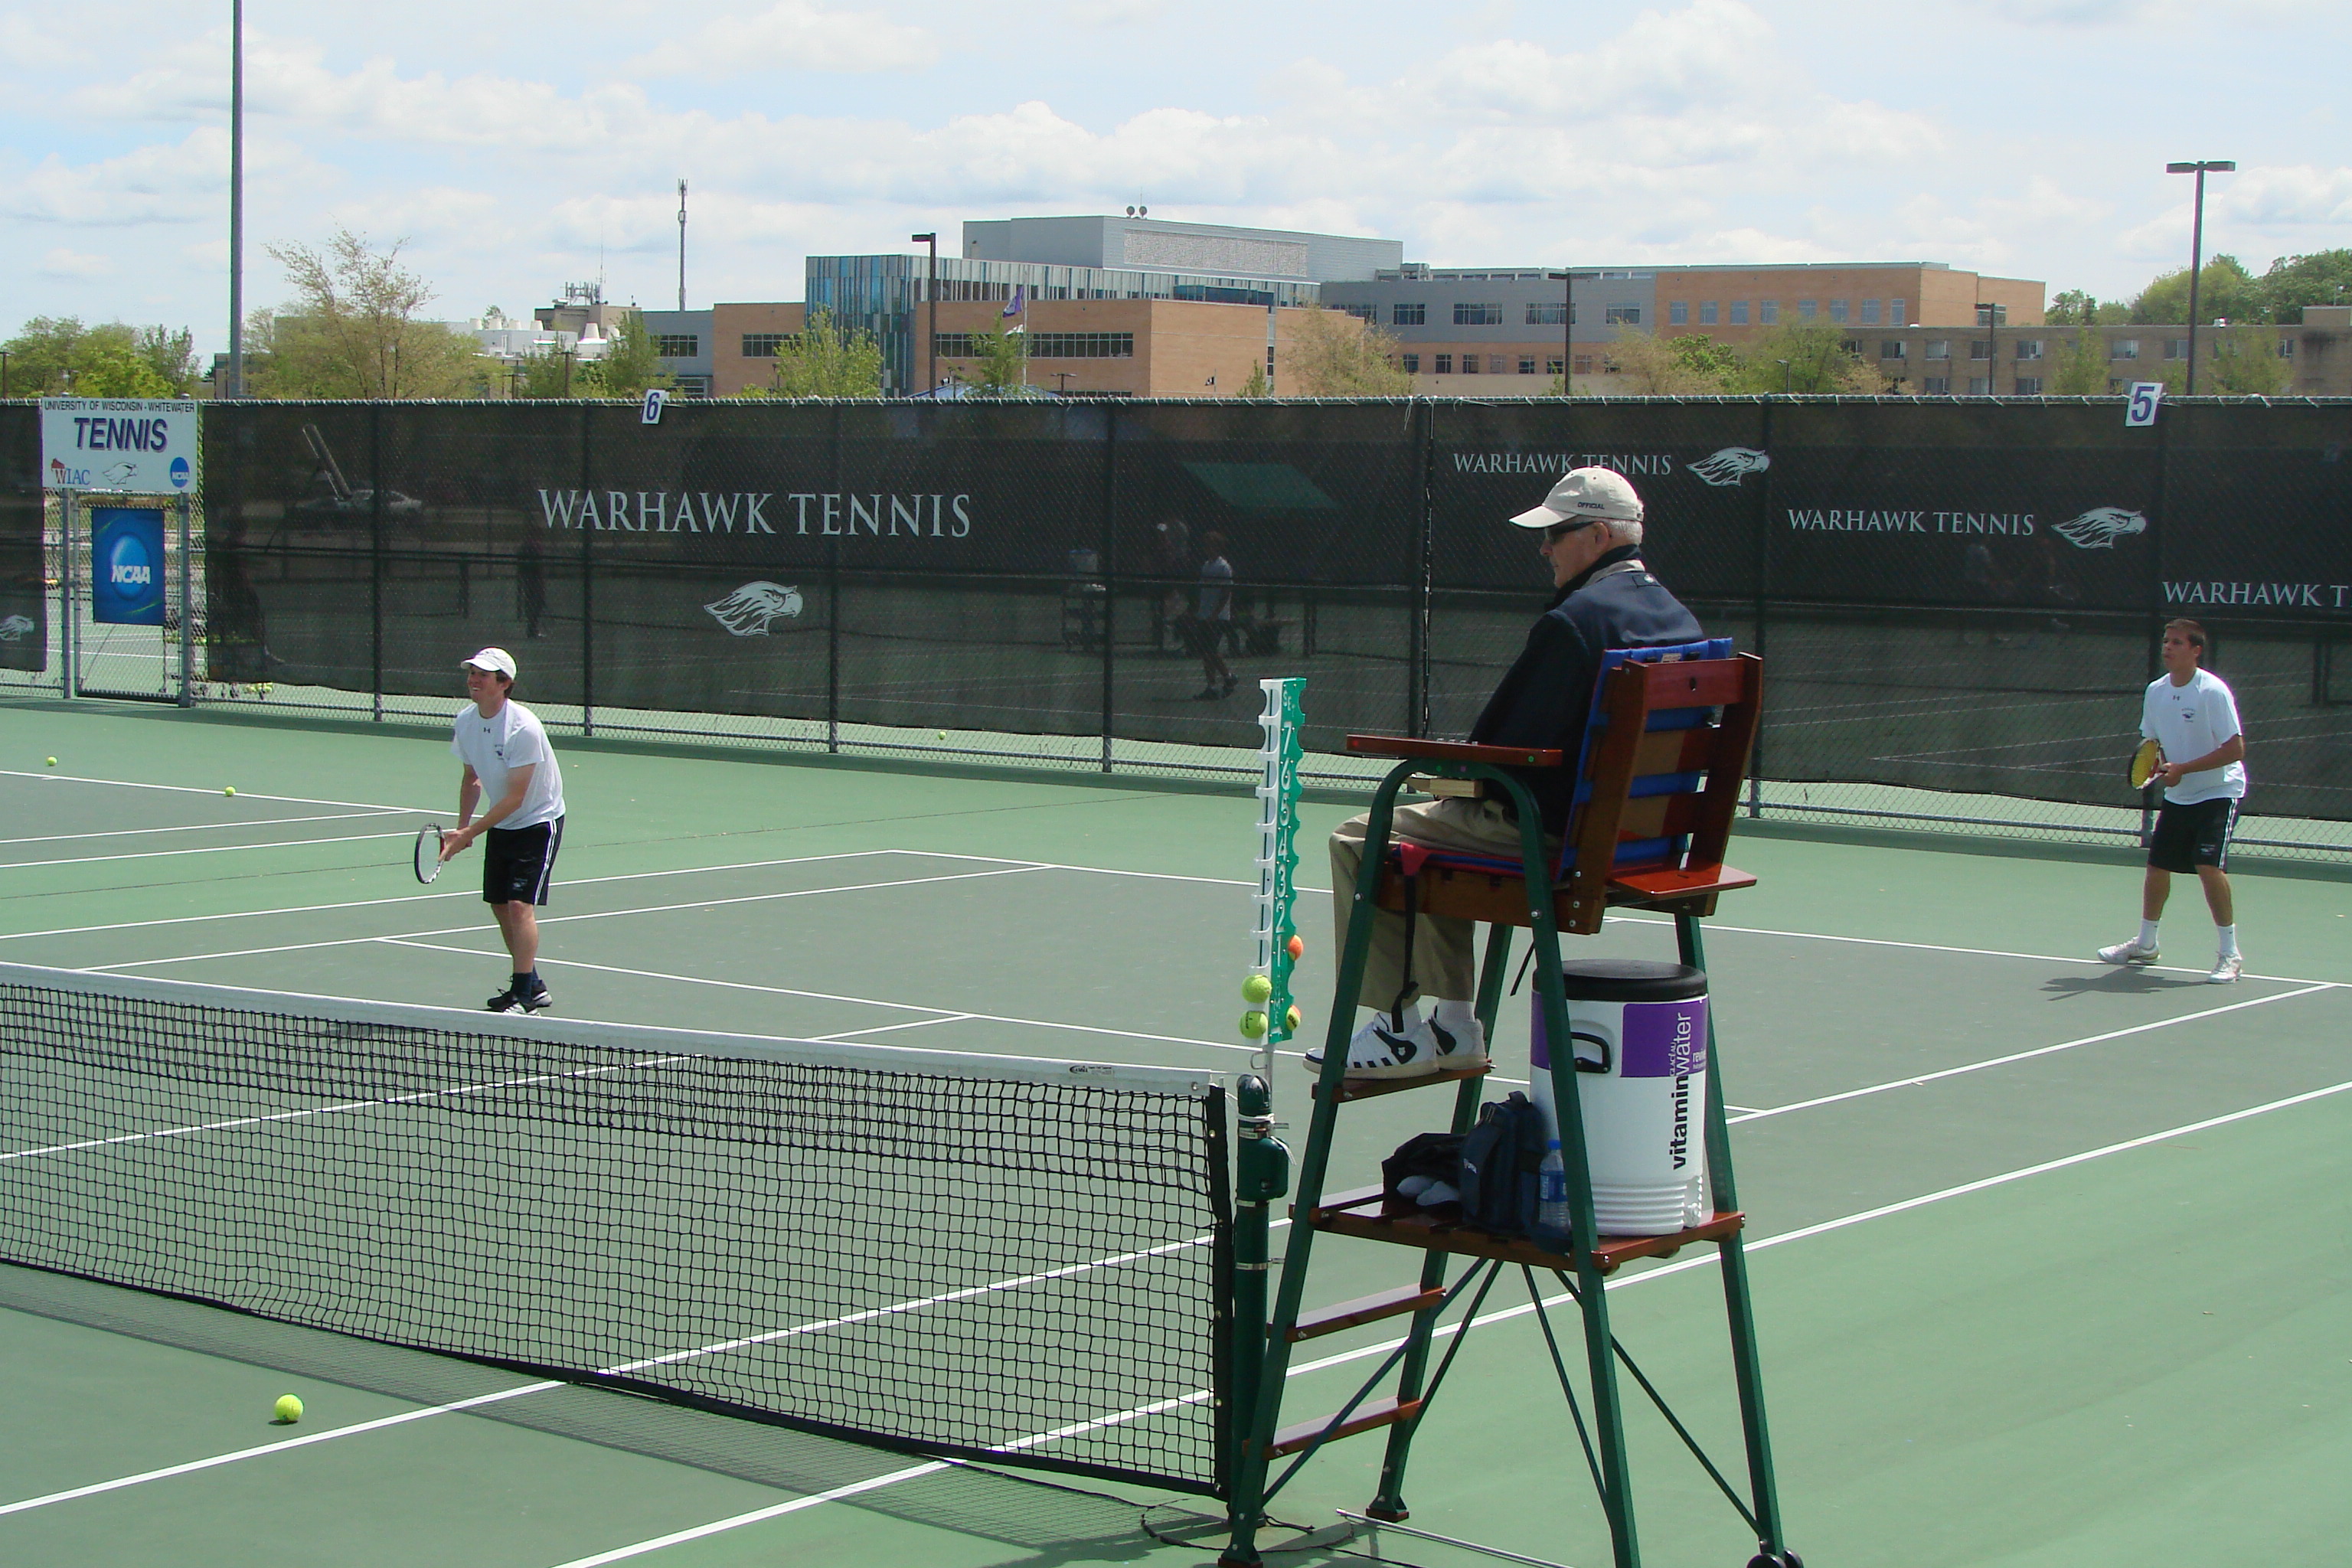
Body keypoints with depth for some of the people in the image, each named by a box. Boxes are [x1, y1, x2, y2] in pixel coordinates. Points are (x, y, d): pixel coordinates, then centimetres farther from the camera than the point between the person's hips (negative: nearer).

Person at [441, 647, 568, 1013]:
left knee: (520, 904, -16)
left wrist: (469, 834, -24)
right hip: (500, 827, 8)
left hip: (539, 822, -8)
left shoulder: (523, 728, -27)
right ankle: (533, 985, 23)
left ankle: (523, 997, -10)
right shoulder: (466, 720, -4)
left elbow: (515, 797, -25)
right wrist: (461, 827, 0)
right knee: (500, 906, 9)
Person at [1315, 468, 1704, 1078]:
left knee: (1359, 840, 1)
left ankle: (1399, 1029, 5)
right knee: (1439, 832, 31)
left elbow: (1501, 747, -19)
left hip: (1550, 835, -10)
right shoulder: (1678, 618, 8)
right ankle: (1453, 1025, 30)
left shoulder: (1573, 622, -21)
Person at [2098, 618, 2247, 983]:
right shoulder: (2156, 691, 1)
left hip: (2218, 792, -7)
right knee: (2156, 866, 11)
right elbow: (2152, 742, 15)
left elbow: (2235, 749, -21)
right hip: (2178, 796, 7)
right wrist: (2155, 763, -8)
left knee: (2209, 866, -21)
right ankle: (2145, 944, 31)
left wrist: (2182, 769, -25)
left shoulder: (2213, 691, -19)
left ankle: (2229, 954, -11)